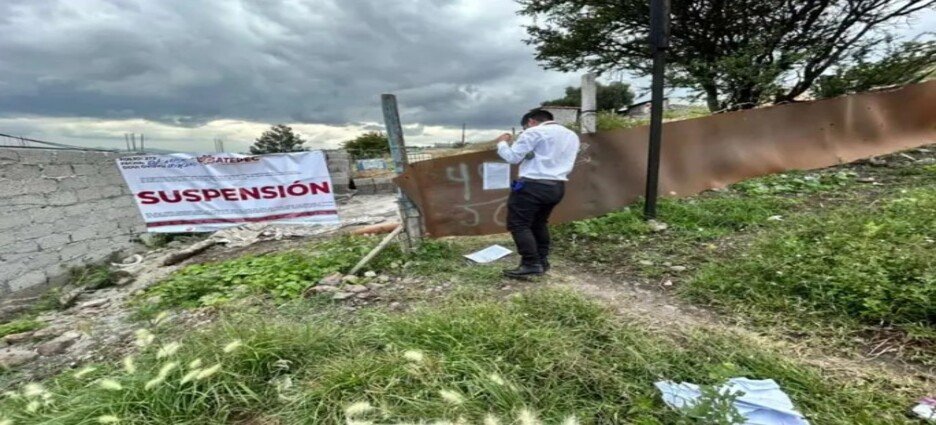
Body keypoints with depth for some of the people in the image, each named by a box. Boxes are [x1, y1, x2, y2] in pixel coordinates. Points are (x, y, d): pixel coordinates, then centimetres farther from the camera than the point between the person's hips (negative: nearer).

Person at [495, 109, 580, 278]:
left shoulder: (534, 132, -5)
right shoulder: (572, 136, 20)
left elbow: (512, 157, -6)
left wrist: (502, 143, 10)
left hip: (533, 185, -8)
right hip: (557, 187, 9)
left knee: (518, 224, -2)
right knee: (539, 223, 20)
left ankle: (531, 264, -4)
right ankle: (542, 261, 23)